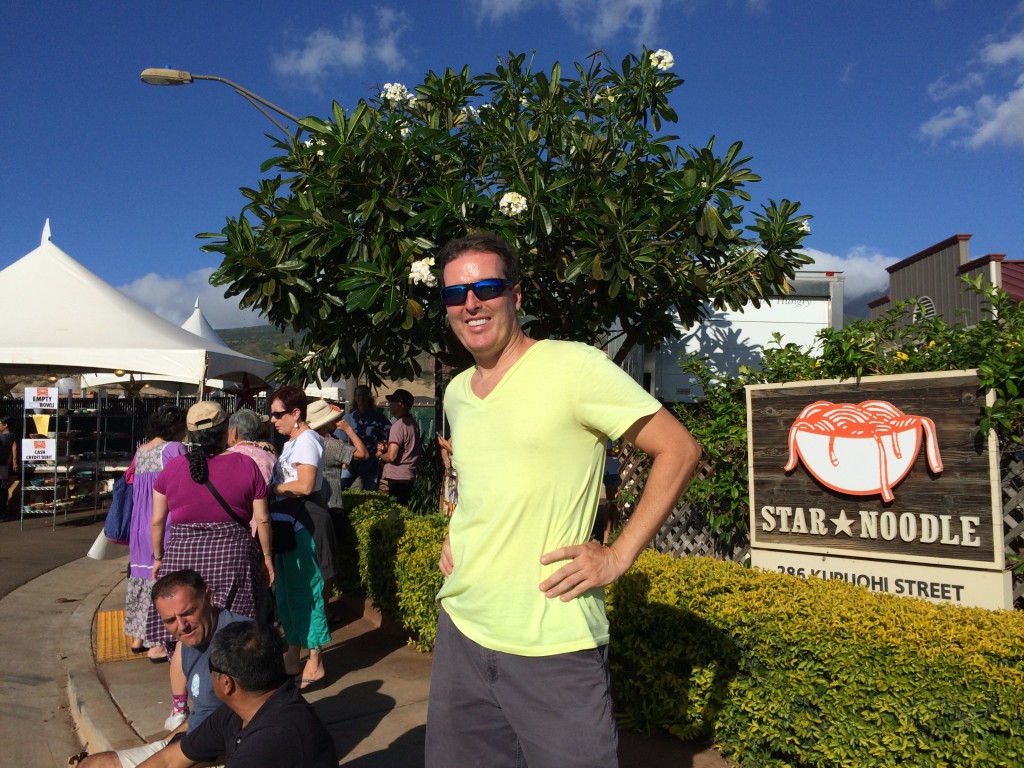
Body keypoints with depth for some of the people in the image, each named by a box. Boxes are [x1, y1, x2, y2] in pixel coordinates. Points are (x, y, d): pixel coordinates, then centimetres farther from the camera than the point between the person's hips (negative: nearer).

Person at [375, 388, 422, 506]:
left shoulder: (399, 424, -14)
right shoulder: (412, 423, 13)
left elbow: (391, 456, -19)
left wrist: (380, 455, 1)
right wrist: (386, 447, 8)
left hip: (397, 478, -9)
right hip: (409, 476, 9)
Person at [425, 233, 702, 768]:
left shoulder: (574, 367, -12)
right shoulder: (455, 393, 9)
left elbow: (679, 451, -10)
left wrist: (618, 556, -13)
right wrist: (453, 536, 11)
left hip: (553, 647, -6)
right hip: (460, 627, 7)